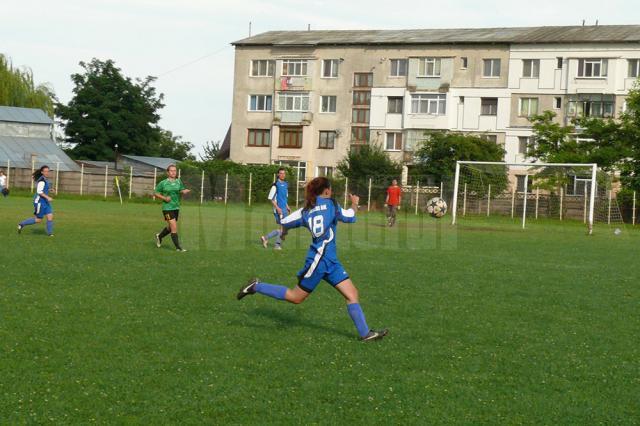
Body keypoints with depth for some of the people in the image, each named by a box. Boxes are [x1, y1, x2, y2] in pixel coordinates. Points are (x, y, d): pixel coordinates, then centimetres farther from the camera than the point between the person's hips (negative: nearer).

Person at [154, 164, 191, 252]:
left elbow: (182, 191, 0)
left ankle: (159, 236, 45)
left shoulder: (179, 182, 6)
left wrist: (185, 192, -23)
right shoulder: (163, 183, -4)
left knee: (170, 228, 18)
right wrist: (164, 198, -13)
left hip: (176, 207, 5)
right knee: (174, 227, -13)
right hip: (167, 208, -5)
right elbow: (156, 193, 3)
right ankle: (178, 247, -7)